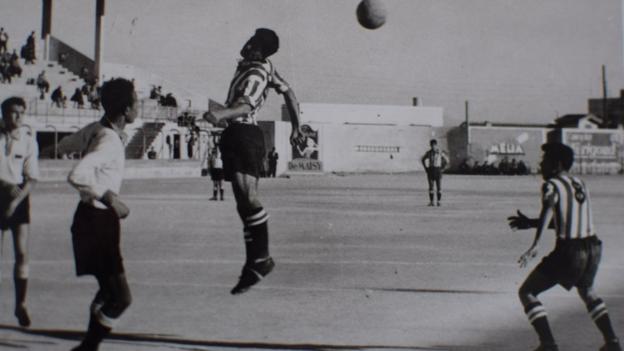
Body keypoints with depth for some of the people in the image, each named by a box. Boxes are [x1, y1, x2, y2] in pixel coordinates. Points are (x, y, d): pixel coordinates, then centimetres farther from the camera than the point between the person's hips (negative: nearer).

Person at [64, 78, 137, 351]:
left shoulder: (95, 129, 5)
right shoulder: (110, 141, -23)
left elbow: (66, 143, 24)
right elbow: (77, 176, -37)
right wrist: (110, 198, -27)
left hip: (96, 218, 10)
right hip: (97, 222, -10)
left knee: (109, 290, 22)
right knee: (120, 297, -8)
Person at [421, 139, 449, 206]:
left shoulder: (440, 152, -2)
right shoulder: (428, 152, 4)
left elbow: (446, 160, 7)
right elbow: (422, 159, 18)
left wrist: (442, 168, -1)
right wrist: (426, 168, 8)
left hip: (438, 170, -2)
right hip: (430, 170, 2)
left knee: (438, 186, -3)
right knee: (431, 187, 1)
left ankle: (439, 201, 3)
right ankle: (431, 202, 5)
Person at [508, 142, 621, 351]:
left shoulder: (552, 185, -7)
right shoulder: (580, 184, 15)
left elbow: (548, 213, -27)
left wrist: (535, 245, -39)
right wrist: (531, 223, 28)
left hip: (568, 251, -7)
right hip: (593, 247, 7)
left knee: (526, 293, 5)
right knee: (587, 291, 34)